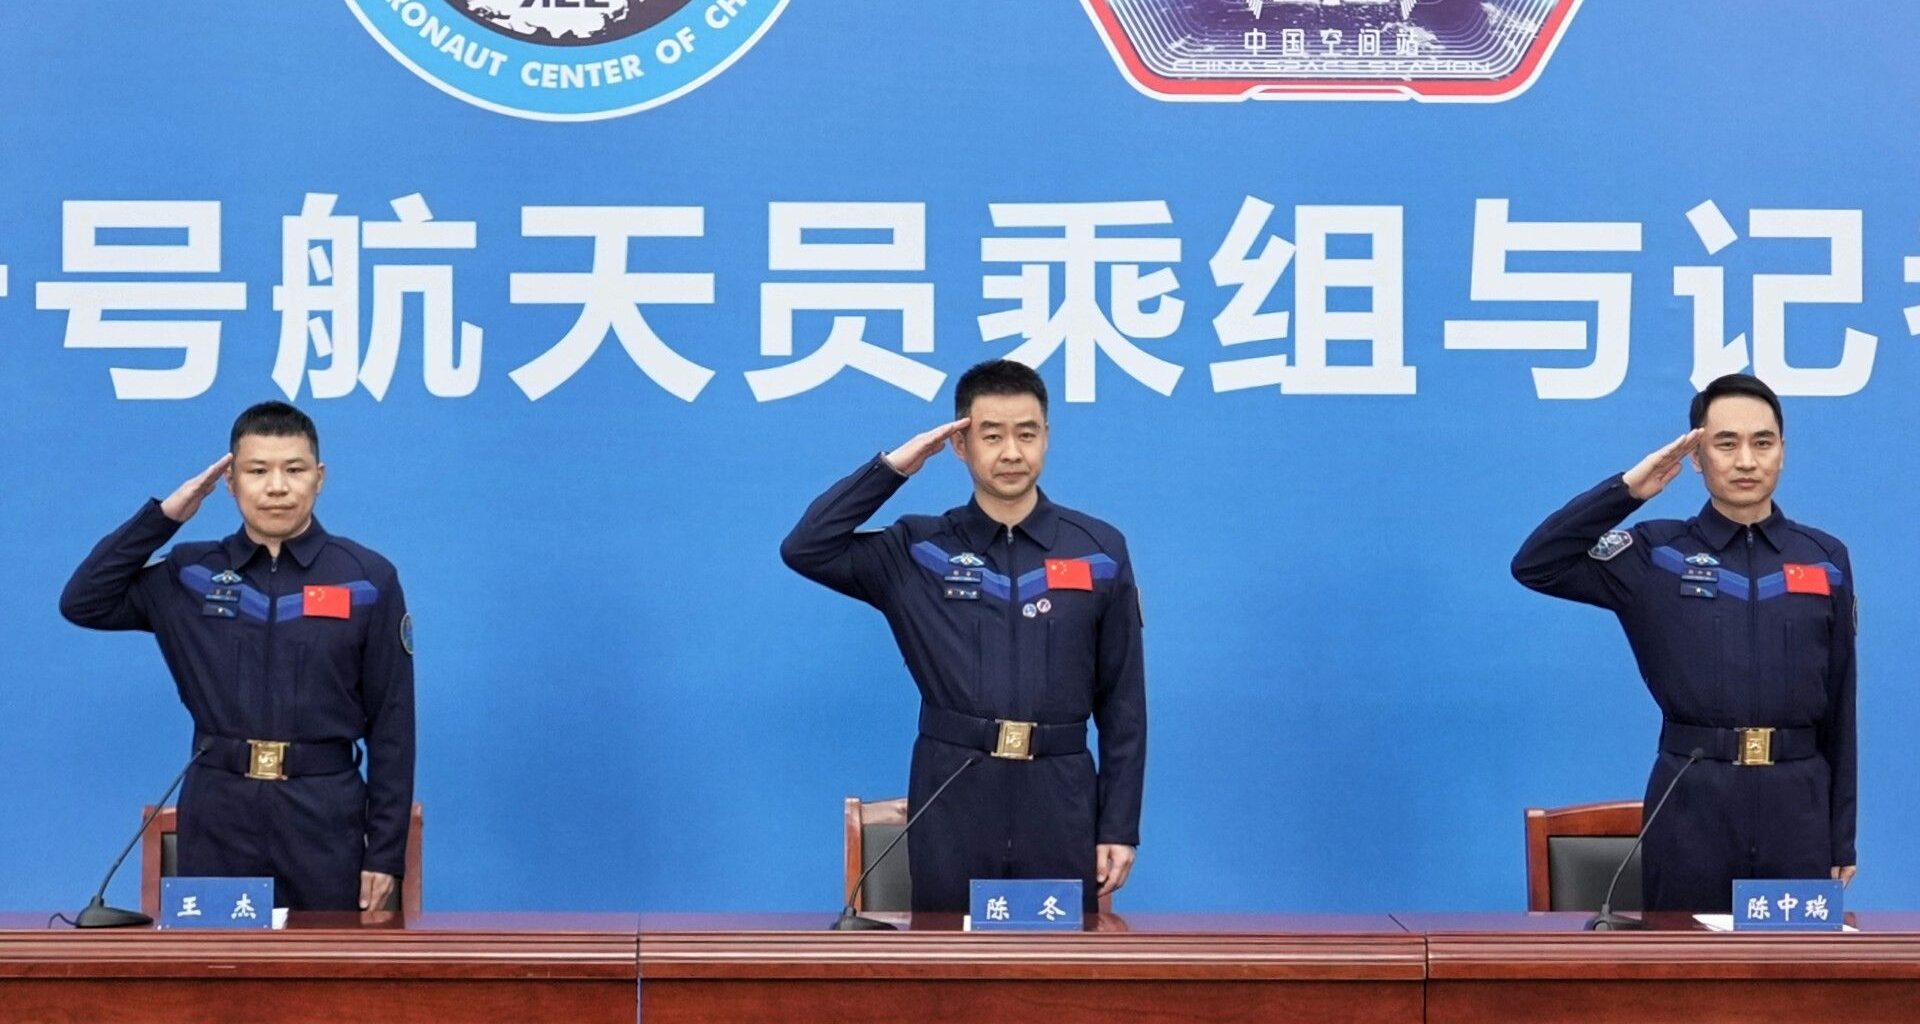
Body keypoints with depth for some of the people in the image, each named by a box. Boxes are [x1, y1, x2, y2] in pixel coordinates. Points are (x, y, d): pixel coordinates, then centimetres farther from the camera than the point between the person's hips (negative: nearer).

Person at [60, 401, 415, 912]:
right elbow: (83, 603, 0)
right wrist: (163, 516, -3)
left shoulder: (368, 579, 1)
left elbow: (391, 722, 0)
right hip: (217, 813, 2)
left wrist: (386, 851, -4)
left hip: (325, 814, -1)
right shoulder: (192, 575, 7)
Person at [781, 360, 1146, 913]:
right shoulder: (920, 551, 5)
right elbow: (805, 549, -7)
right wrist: (894, 466, -6)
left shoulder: (1100, 550, 5)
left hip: (1059, 797, 0)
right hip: (952, 796, 0)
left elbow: (1123, 700, 5)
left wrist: (1120, 825, 0)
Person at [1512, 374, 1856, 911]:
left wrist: (1843, 834, 9)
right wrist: (1626, 489, -10)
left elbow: (1840, 702, 10)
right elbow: (1535, 566, -6)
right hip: (1692, 799, -2)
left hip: (1797, 800, 2)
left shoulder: (1825, 559, 9)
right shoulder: (1657, 554, 4)